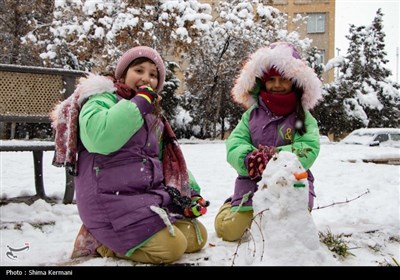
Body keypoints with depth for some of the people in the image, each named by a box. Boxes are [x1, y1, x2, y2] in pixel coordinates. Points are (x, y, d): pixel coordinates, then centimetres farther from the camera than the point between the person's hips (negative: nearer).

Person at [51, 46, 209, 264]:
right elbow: (100, 137, -29)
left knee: (197, 236, 7)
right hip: (112, 199, -9)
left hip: (150, 195, 9)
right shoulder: (102, 98, -7)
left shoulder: (153, 117, 19)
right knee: (171, 247, -18)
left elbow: (170, 162, 21)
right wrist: (139, 101, -20)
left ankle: (113, 235, 9)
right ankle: (99, 240, 0)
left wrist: (191, 192, 6)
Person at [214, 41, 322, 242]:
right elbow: (234, 145, -3)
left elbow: (308, 151, -13)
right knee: (227, 230, -5)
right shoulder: (252, 114, 7)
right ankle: (232, 207, 30)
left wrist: (275, 156, -30)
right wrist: (250, 158, -26)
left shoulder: (303, 118, 1)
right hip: (252, 185, 2)